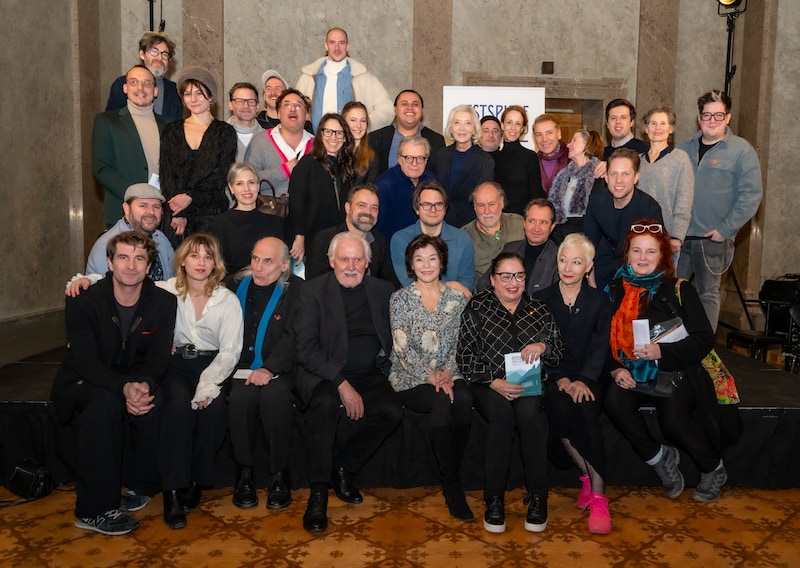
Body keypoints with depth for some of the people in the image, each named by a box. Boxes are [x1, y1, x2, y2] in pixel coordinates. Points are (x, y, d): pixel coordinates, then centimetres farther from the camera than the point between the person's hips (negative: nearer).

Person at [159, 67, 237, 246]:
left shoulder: (225, 132, 7)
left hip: (211, 215, -2)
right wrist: (178, 214, -8)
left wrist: (190, 196, -14)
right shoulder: (171, 131, 13)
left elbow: (222, 177, -2)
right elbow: (166, 174, 6)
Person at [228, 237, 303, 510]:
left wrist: (269, 368, -23)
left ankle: (279, 474, -17)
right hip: (239, 367, 2)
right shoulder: (236, 285, 13)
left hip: (277, 369, -2)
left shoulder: (297, 290, 1)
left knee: (275, 395, -32)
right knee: (241, 396, -29)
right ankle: (244, 472, -12)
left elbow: (292, 336, -9)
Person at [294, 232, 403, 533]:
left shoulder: (383, 291, 9)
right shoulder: (313, 290, -3)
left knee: (392, 411, -24)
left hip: (368, 375, 4)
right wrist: (342, 384, -21)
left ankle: (344, 468, -1)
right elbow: (307, 349, -12)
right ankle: (318, 492, -22)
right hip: (322, 374, -3)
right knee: (327, 402, -35)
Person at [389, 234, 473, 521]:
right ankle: (451, 484, -17)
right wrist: (430, 376, -15)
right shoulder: (400, 298, 3)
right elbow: (402, 347, -5)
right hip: (410, 377, -2)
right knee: (441, 403, -32)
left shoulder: (457, 299, 10)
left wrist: (447, 373, -11)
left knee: (463, 400, -31)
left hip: (447, 375, 2)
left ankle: (451, 475, -14)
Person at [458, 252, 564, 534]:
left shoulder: (539, 309, 14)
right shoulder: (477, 308, 6)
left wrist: (543, 347, -10)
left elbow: (559, 353, 14)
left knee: (529, 411, -31)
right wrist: (494, 382, -15)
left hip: (530, 384, 2)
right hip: (489, 385, -1)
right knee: (502, 413, -32)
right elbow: (464, 356, -2)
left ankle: (537, 497, -18)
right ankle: (494, 499, -19)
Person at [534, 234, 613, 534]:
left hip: (587, 378, 0)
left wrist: (583, 380, -16)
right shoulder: (541, 299, 10)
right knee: (561, 407, -33)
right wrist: (561, 379, -13)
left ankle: (598, 495, -27)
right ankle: (589, 478, -16)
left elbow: (600, 348, 1)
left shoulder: (599, 301, 10)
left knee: (587, 411, -32)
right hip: (552, 378, 0)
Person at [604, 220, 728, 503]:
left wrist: (662, 351, -18)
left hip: (675, 372, -3)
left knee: (673, 421, -27)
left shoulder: (679, 290, -1)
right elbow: (606, 339, 7)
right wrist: (615, 369, -10)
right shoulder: (616, 290, 7)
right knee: (613, 402, -28)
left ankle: (714, 469, 7)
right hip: (632, 374, 3)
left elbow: (704, 339, -4)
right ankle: (660, 458, -2)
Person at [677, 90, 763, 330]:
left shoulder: (741, 150, -3)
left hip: (713, 239, -4)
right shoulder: (685, 147, 11)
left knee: (708, 294, 6)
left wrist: (726, 229, -13)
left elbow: (751, 194, -9)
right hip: (679, 236, 4)